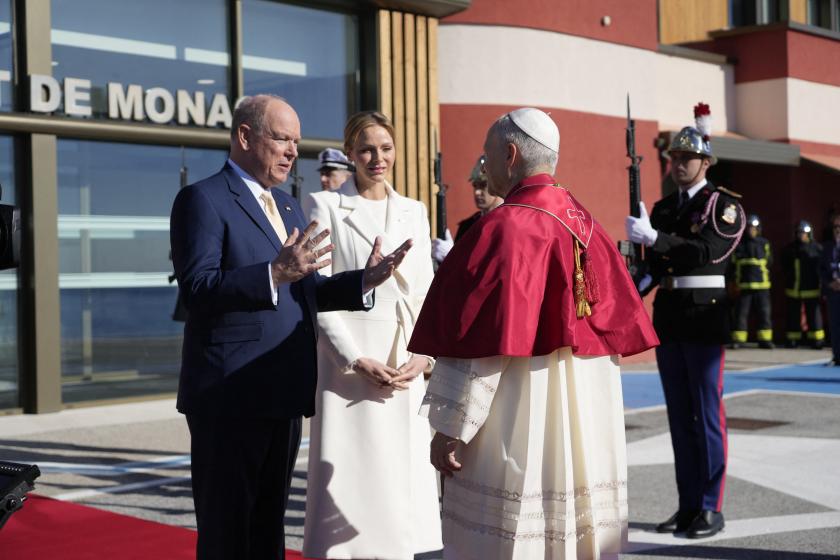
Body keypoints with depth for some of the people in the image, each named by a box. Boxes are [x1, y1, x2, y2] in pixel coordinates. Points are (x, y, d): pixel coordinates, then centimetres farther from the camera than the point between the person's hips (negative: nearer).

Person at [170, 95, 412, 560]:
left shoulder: (288, 206, 18)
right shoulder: (202, 200, -8)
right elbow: (197, 289, -19)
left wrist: (362, 281, 0)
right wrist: (275, 274, -32)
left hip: (284, 393, 8)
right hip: (231, 395, -8)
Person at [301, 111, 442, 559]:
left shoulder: (414, 211, 13)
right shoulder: (325, 206, 0)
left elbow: (426, 293, 12)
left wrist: (424, 355, -4)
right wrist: (357, 360, -13)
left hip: (407, 368, 4)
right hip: (351, 363, -4)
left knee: (401, 481, 6)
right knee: (351, 481, -3)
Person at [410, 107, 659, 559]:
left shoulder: (505, 227, -14)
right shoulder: (586, 225, 8)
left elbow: (480, 344, -18)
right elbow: (620, 327, 12)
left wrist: (450, 427, -13)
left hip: (517, 428, -8)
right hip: (587, 427, 8)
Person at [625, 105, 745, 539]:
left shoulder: (724, 205, -3)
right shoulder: (662, 208, 14)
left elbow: (707, 252, -19)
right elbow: (655, 266, 13)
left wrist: (654, 238, -27)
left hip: (705, 319, -6)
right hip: (668, 318, 6)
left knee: (707, 413, -2)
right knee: (679, 414, 9)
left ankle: (711, 508, 5)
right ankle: (688, 505, 16)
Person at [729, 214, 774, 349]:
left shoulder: (764, 243, 7)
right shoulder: (738, 244, 4)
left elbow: (769, 261, 12)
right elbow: (733, 263, 5)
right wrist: (735, 280, 0)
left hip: (761, 284, 1)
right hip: (743, 284, -1)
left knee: (764, 312, 3)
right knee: (741, 312, 0)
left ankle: (764, 339, 10)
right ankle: (737, 340, 3)